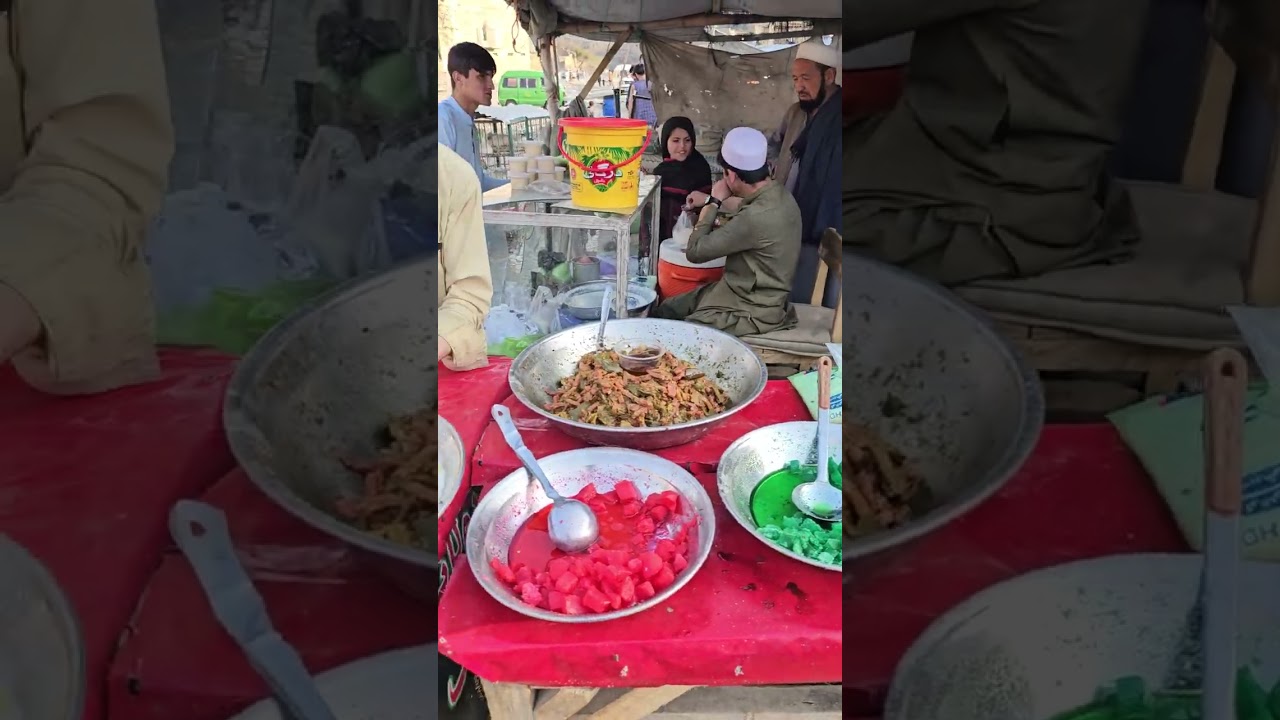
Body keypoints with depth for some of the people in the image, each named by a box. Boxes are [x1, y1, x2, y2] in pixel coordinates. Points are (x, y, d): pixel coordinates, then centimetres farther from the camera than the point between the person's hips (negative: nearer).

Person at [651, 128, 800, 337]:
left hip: (752, 312, -9)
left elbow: (695, 251, -22)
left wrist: (714, 201, -12)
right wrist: (710, 203, 12)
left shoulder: (757, 217, -32)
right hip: (739, 291, 9)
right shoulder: (778, 195, -2)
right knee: (663, 311, 11)